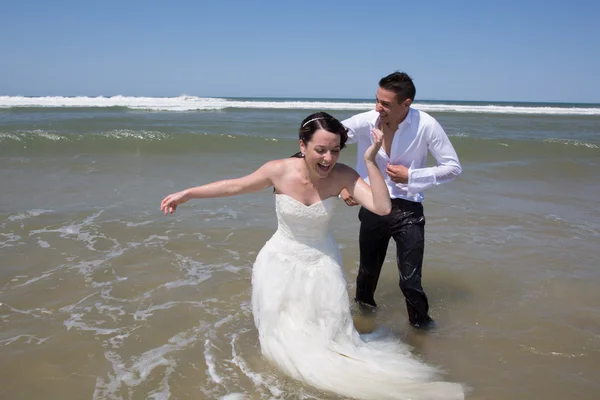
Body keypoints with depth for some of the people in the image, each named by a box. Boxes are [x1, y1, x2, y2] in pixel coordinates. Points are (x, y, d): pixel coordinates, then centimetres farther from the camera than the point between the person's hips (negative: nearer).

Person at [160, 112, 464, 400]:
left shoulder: (342, 176, -22)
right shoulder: (279, 171, -23)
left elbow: (382, 207, -30)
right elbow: (235, 186, -8)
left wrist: (370, 160, -34)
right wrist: (186, 194, -2)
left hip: (322, 264, 1)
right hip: (280, 262, 0)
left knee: (327, 334, 9)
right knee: (284, 334, 11)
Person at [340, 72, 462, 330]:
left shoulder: (426, 125, -15)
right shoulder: (365, 122, -14)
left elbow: (454, 167, -7)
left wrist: (411, 176, -16)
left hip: (408, 211, -2)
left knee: (410, 280, -3)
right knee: (367, 272, 20)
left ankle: (421, 323, 26)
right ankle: (363, 306, 51)